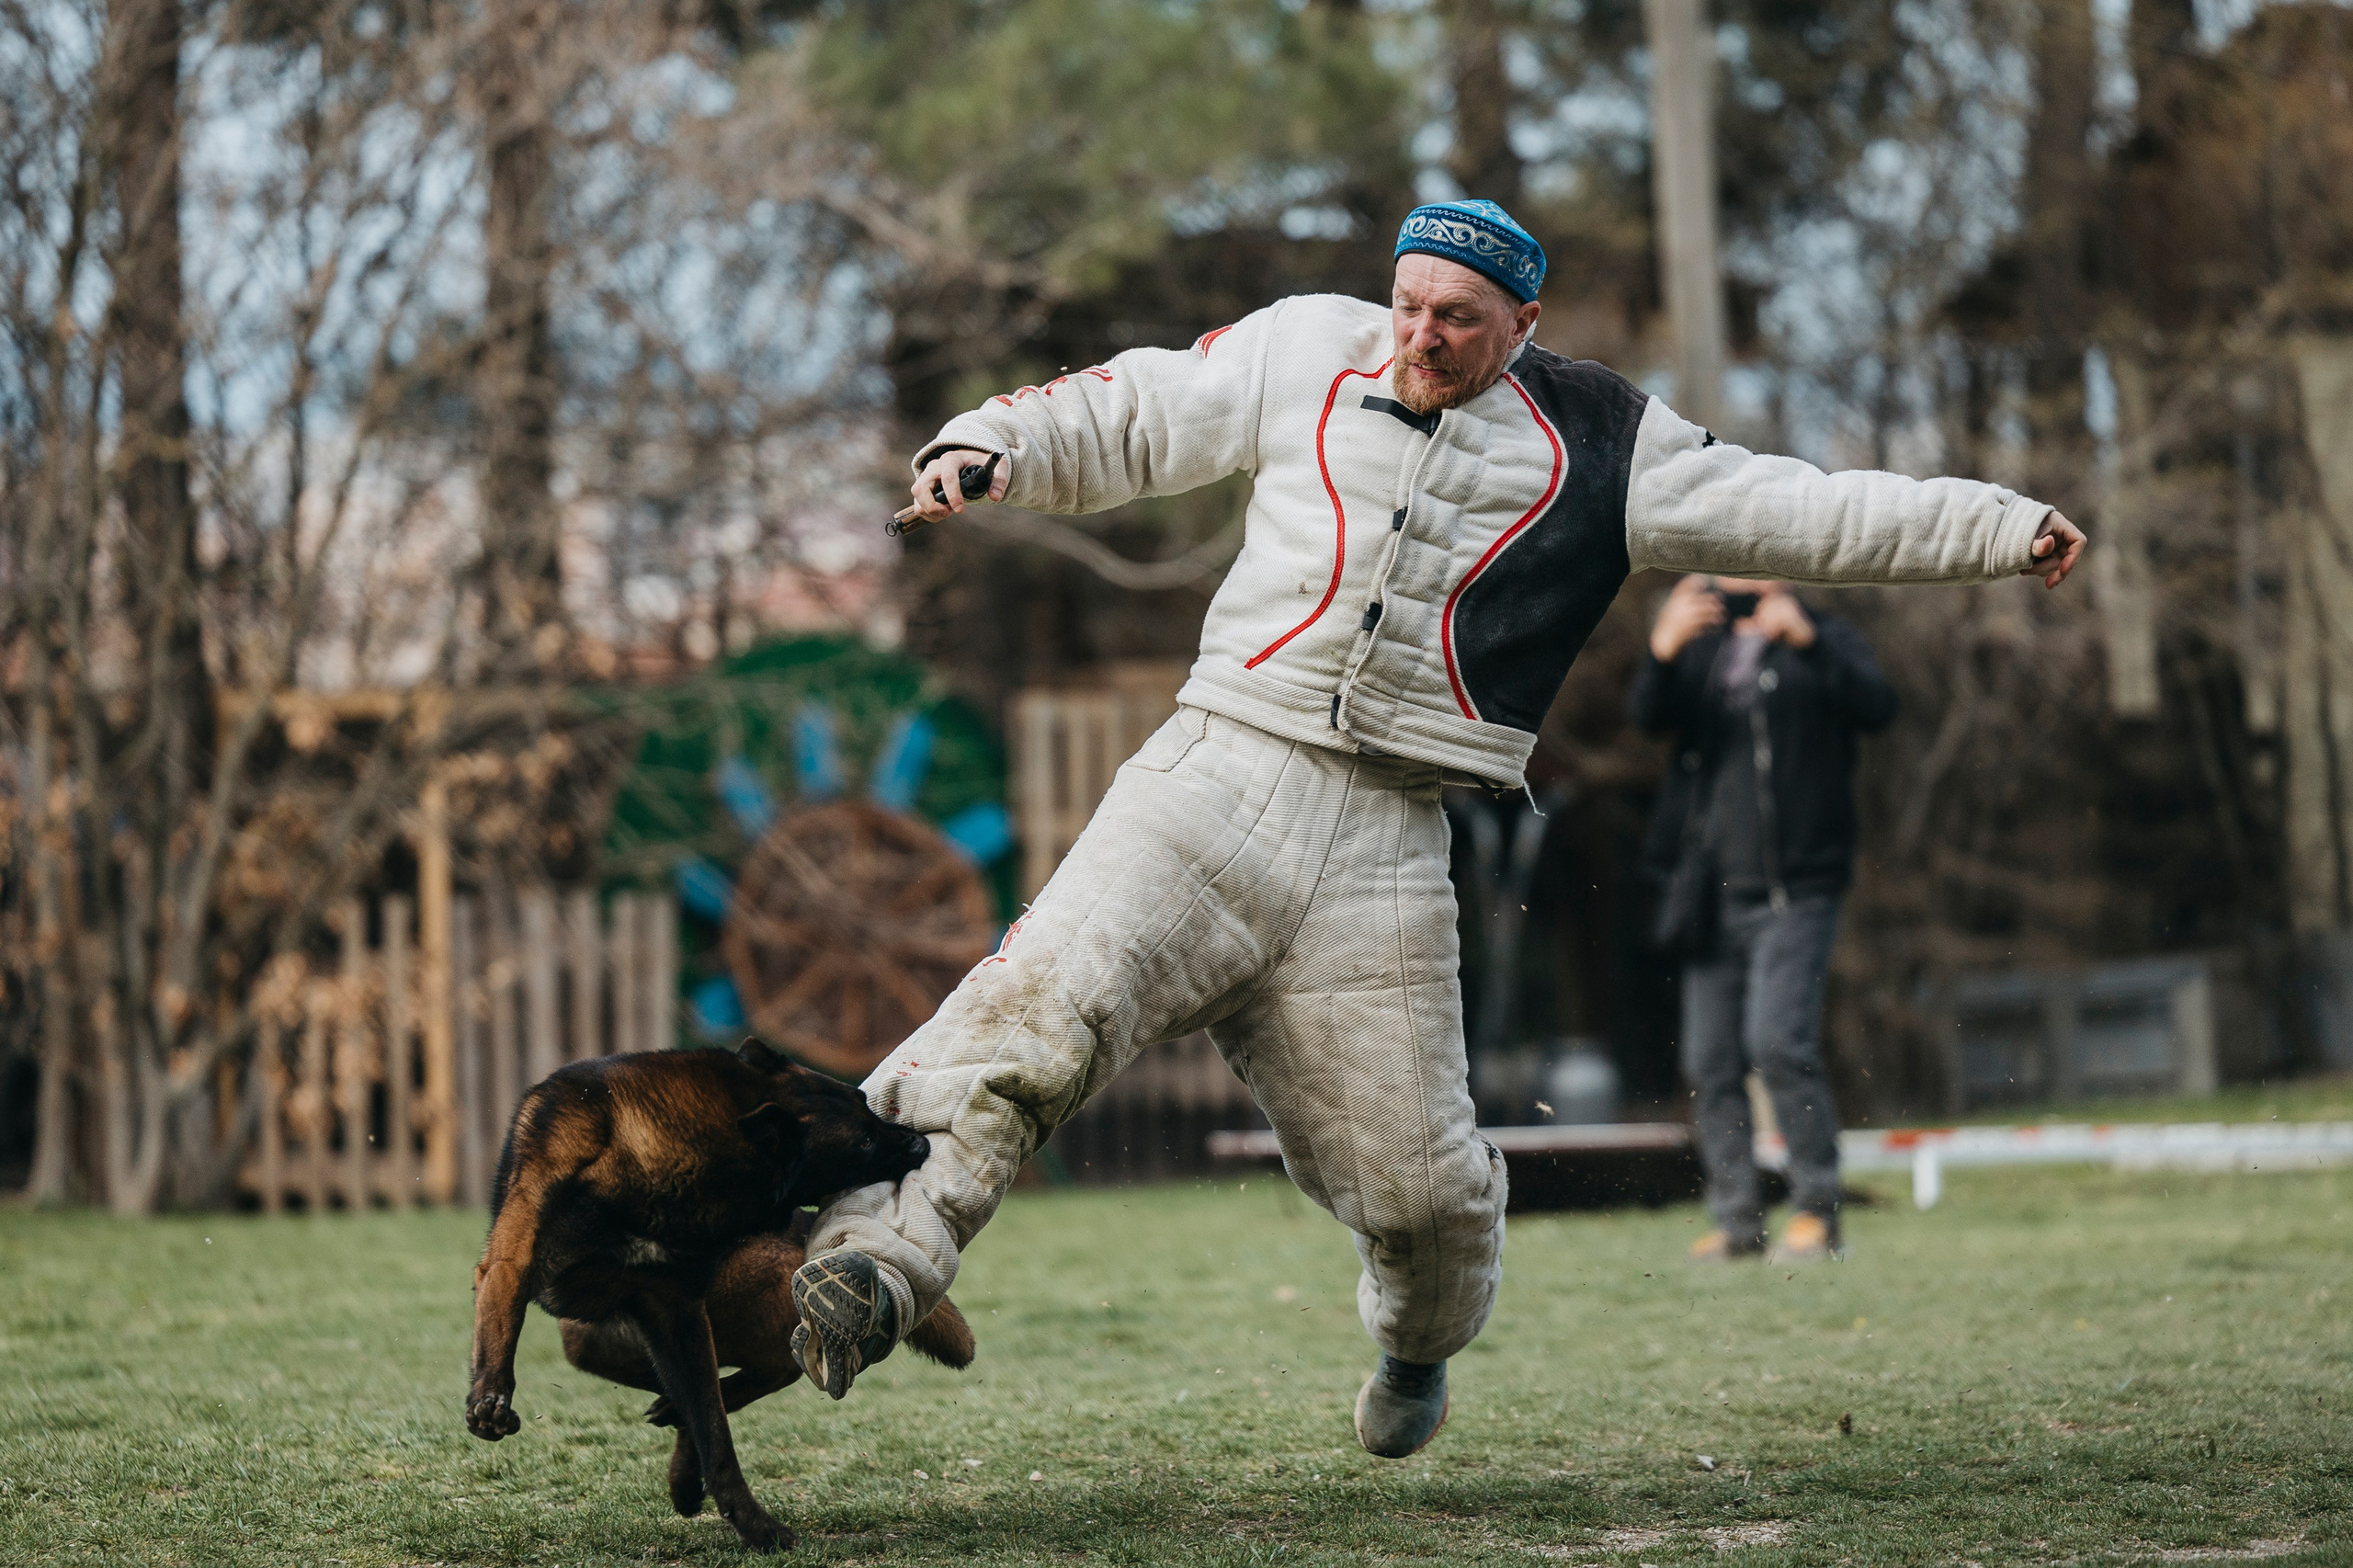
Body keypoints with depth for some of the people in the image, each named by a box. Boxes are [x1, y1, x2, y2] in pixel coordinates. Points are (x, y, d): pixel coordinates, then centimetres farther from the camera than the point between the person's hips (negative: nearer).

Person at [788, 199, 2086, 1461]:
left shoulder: (1593, 448, 7)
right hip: (1220, 773, 0)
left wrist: (1999, 529, 1)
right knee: (1041, 1004, -24)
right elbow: (1120, 420, 17)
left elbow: (1795, 514, 7)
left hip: (1385, 837, 0)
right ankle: (873, 1257, -31)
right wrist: (985, 447, 0)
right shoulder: (1306, 353, 9)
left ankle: (1420, 1341, 34)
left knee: (1416, 1178, 1)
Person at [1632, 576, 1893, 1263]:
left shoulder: (1825, 643, 5)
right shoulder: (1700, 645, 15)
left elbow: (1876, 705, -14)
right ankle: (1735, 1218, 12)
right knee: (1709, 1061, 4)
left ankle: (1816, 1208, -8)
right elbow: (1648, 715, -3)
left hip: (1794, 892, -5)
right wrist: (1662, 652, -23)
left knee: (1779, 1042, -16)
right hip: (1712, 891, 5)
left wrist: (1808, 640, -28)